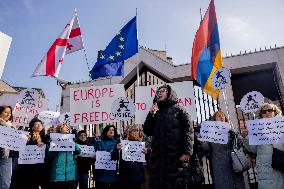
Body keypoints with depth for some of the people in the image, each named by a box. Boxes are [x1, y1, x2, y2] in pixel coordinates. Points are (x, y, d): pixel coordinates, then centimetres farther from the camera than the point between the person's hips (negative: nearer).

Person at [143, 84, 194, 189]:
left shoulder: (179, 110, 5)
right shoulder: (156, 112, 19)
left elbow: (188, 132, -5)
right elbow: (147, 131, 12)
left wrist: (186, 152, -16)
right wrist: (151, 114, 1)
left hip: (175, 156, -4)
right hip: (157, 156, 5)